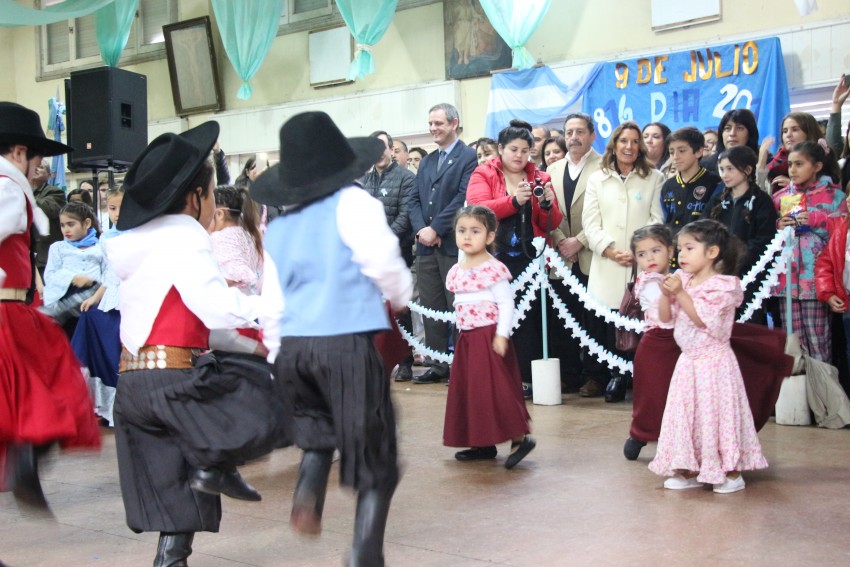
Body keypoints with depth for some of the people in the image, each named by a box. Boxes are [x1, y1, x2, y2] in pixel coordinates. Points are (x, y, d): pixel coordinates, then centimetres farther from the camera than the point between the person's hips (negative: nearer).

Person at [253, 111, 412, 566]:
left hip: (292, 346, 6)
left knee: (318, 427, 29)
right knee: (375, 462, 5)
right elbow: (383, 263, -13)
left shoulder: (276, 228, 16)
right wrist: (401, 297, 7)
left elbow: (271, 306, 18)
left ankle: (308, 491, 4)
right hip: (348, 343, -5)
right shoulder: (352, 203, 0)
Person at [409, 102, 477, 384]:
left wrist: (435, 229, -14)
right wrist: (420, 229, -5)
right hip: (426, 245, 7)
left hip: (454, 244, -7)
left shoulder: (468, 157, -2)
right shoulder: (426, 161, 19)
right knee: (431, 308, 8)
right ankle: (438, 364, 15)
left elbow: (463, 198, -12)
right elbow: (415, 200, 13)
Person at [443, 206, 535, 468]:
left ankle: (520, 438, -2)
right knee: (467, 389, 11)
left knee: (494, 388, -10)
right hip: (466, 337, 9)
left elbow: (506, 303, -15)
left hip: (489, 336, -9)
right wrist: (462, 330, 17)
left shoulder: (493, 269, -13)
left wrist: (501, 335, -20)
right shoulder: (456, 271, 10)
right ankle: (482, 443, 20)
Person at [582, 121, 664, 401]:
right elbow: (591, 223, 7)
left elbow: (657, 220, 3)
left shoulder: (654, 178, 11)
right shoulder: (597, 179, 15)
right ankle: (596, 376, 7)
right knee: (599, 321, -3)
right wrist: (610, 250, -8)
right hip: (606, 265, 1)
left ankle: (623, 378, 1)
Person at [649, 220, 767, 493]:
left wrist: (679, 293, -24)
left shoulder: (722, 285, -13)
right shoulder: (682, 280, 7)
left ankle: (731, 473, 9)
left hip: (713, 361, -7)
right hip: (688, 361, 7)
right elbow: (665, 316, 5)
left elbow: (702, 317, -23)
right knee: (686, 413, 9)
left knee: (715, 413, -3)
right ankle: (690, 471, 19)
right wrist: (666, 293, -11)